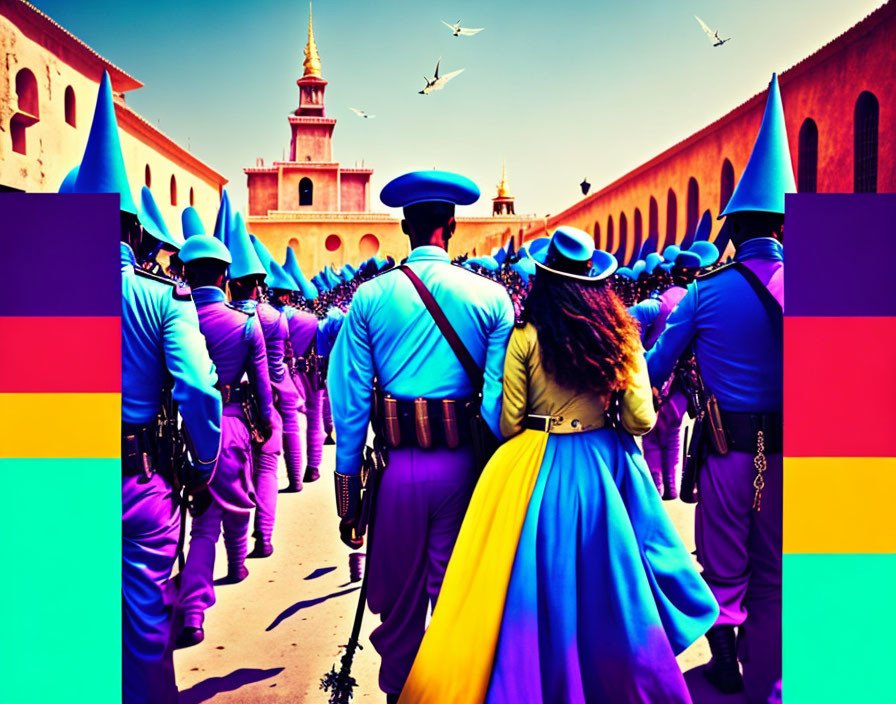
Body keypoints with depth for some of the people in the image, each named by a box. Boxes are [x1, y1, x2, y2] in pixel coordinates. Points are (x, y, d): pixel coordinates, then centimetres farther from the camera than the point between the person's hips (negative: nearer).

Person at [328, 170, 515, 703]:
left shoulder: (369, 297, -1)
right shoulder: (491, 296, -3)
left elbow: (349, 400, -2)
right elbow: (501, 398, -7)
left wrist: (348, 493, 5)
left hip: (399, 464, 0)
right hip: (463, 465, 0)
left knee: (398, 596, 17)